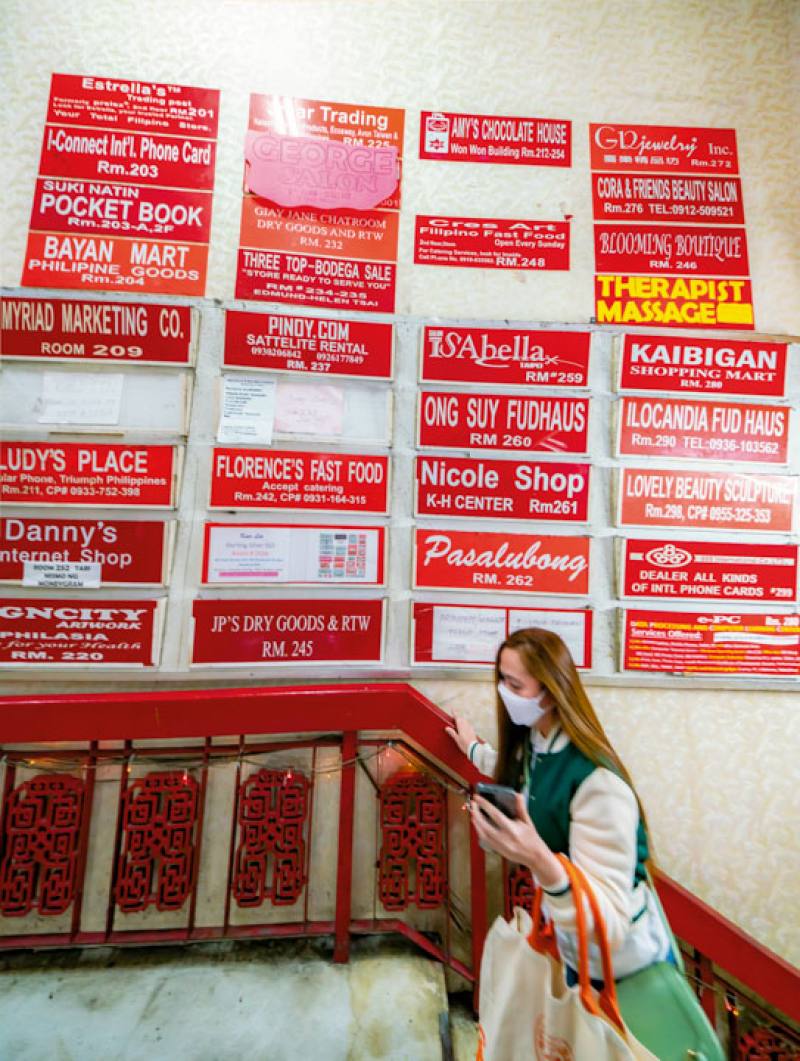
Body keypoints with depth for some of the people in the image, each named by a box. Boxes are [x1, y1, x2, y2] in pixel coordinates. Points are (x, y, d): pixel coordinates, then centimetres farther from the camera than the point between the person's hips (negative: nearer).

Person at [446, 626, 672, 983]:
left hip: (622, 962, -6)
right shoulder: (533, 744, -12)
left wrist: (540, 860, -51)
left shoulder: (598, 782, -36)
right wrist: (472, 748, 23)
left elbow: (610, 926, -36)